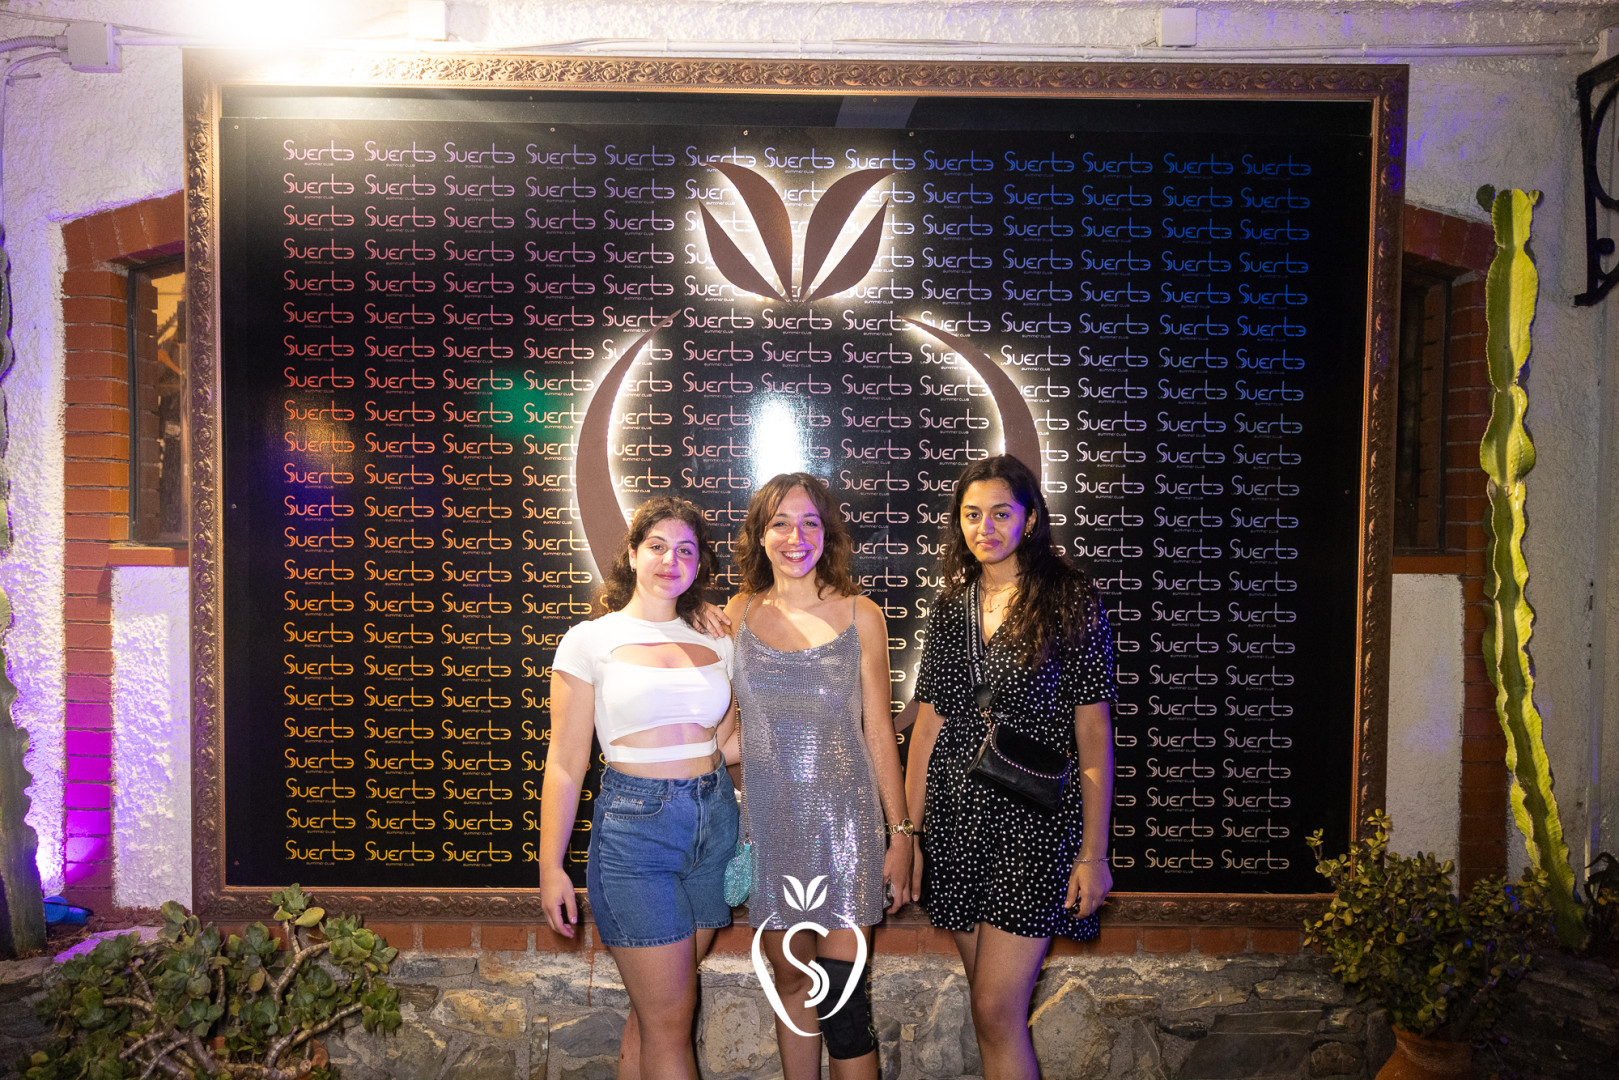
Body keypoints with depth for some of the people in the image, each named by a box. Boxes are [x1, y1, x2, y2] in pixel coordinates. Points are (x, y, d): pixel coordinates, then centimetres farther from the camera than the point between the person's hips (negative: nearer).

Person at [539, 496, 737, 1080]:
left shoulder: (716, 643, 8)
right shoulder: (591, 640, -3)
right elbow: (565, 763, -3)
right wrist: (550, 867, -4)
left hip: (713, 820, 4)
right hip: (634, 826, -4)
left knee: (654, 1009, 13)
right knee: (670, 1019, 1)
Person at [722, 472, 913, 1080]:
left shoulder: (859, 615, -3)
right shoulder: (739, 614, 3)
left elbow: (878, 731, 0)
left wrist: (900, 832, -1)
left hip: (843, 820, -2)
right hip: (769, 820, 3)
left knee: (842, 1000, -1)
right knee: (791, 984, 15)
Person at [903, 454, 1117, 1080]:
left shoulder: (1071, 603, -5)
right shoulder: (951, 606, 8)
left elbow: (1094, 733, -5)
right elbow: (927, 726, 9)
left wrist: (1095, 852, -8)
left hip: (1035, 820, -4)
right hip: (957, 822, 4)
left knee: (997, 1010, -6)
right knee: (991, 1007, 14)